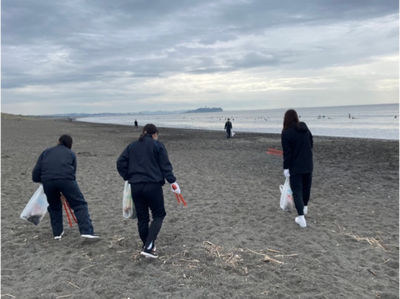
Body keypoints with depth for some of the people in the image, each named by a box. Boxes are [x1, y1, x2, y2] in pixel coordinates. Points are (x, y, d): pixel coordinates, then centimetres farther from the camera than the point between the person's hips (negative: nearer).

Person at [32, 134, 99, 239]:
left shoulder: (46, 152, 30)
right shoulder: (71, 153, 28)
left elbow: (35, 176, 22)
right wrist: (65, 193, 35)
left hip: (47, 180, 2)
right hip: (65, 179, -2)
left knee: (54, 207, 25)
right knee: (79, 204, 5)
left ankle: (57, 233, 30)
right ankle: (87, 231, -7)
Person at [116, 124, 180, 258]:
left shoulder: (132, 146, 16)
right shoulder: (158, 145, 3)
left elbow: (120, 162, 9)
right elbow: (165, 165, -4)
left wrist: (127, 177, 15)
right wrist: (172, 181, -1)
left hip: (135, 186, 5)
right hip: (153, 185, -4)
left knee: (142, 217, 13)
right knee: (158, 215, 7)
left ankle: (146, 246, 22)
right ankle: (148, 247, -5)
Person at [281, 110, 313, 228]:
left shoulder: (287, 133, -17)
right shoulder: (305, 129, 2)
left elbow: (287, 152, -16)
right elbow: (311, 144, 11)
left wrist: (285, 168, -9)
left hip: (295, 167, -6)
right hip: (308, 165, 6)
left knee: (297, 191, 0)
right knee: (306, 187, 22)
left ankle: (301, 217, -6)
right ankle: (305, 207, 44)